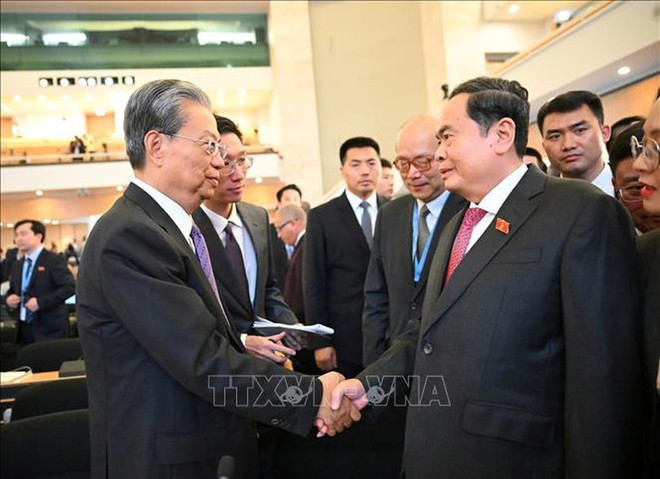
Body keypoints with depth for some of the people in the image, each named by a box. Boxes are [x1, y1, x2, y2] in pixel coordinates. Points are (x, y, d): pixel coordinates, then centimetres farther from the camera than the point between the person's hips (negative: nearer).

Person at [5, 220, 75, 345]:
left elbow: (70, 287, -17)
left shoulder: (54, 260, -7)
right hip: (25, 329, 7)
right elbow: (12, 291, 26)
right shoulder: (16, 265, 16)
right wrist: (9, 298, 1)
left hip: (50, 329, -7)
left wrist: (40, 302, -22)